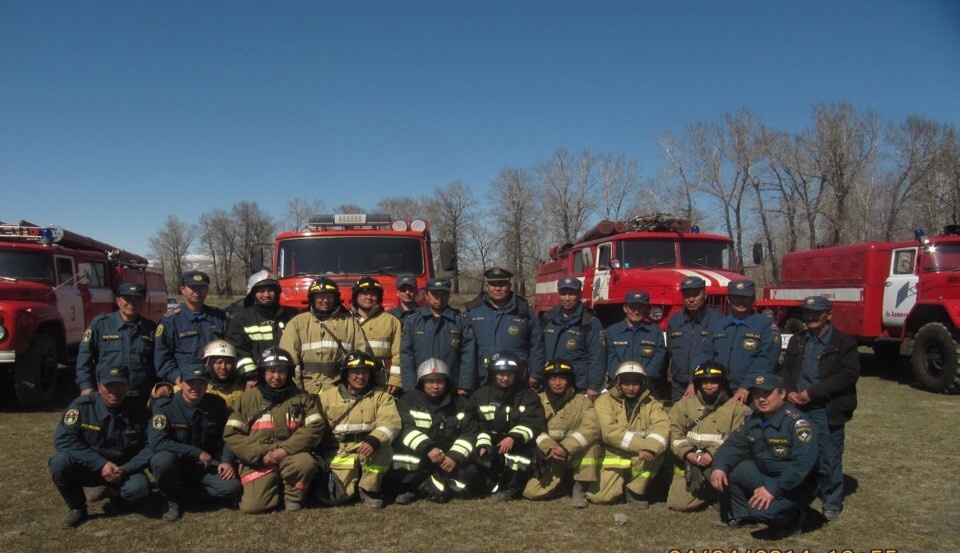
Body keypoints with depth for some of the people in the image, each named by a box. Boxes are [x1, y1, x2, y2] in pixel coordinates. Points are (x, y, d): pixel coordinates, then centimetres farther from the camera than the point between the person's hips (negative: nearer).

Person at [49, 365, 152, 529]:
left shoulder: (139, 411, -11)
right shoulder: (82, 405, -14)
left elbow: (150, 447, -9)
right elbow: (63, 439, -21)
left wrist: (125, 469, -24)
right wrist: (101, 464, -27)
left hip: (124, 471, 0)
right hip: (89, 468, 0)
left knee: (139, 489, -29)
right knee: (60, 461, -29)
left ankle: (118, 496, 11)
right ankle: (76, 508, -2)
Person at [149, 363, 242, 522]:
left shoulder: (217, 404, -4)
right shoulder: (165, 406, -15)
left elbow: (226, 437, 7)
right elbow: (157, 442, -25)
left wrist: (227, 461, -11)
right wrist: (197, 453, -25)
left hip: (206, 465, 2)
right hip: (177, 463, -2)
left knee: (232, 488, -23)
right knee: (162, 459, -37)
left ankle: (190, 492, 6)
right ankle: (173, 499, -6)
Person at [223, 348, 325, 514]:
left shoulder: (302, 398, 9)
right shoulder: (248, 398, 8)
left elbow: (316, 427, -3)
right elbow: (231, 434, 2)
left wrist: (286, 449, -15)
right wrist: (261, 455, -10)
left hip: (291, 457, 0)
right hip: (258, 461, 0)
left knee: (306, 463, -34)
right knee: (252, 506, -20)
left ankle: (293, 497, -4)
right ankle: (276, 490, 13)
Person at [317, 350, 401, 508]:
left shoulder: (381, 396, 5)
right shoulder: (328, 396, 8)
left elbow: (391, 422, -11)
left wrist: (373, 440, -30)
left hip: (368, 451, 0)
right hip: (339, 453, 0)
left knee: (384, 450, -33)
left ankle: (369, 488, -7)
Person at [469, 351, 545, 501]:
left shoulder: (527, 396, -1)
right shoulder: (480, 395, 5)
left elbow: (533, 424, -14)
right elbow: (478, 425, -3)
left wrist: (513, 438, -31)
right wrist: (483, 445, -22)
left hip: (518, 446, 0)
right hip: (490, 445, 0)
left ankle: (511, 487, -17)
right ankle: (492, 482, 7)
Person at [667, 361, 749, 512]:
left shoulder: (737, 407, 5)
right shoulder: (684, 404, 11)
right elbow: (674, 432, 2)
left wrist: (713, 454, -20)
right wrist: (689, 454, -15)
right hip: (689, 462, 2)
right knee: (677, 503, -12)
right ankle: (709, 491, 16)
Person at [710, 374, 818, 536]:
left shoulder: (796, 422, -22)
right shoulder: (752, 418, 1)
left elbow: (803, 463, -30)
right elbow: (734, 444, 1)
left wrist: (773, 489, -34)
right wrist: (719, 467, -20)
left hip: (795, 485, -7)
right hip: (763, 474, 7)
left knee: (762, 510, -31)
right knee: (727, 470, -8)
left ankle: (789, 519, 4)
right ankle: (739, 516, 11)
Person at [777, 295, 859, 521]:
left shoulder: (843, 343, -3)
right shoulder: (797, 340, 15)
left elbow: (849, 375, -12)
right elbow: (785, 369, 16)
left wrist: (813, 392, -16)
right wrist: (789, 391, -5)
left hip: (828, 410, -5)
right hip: (798, 407, 5)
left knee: (829, 458, 1)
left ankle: (832, 503, 16)